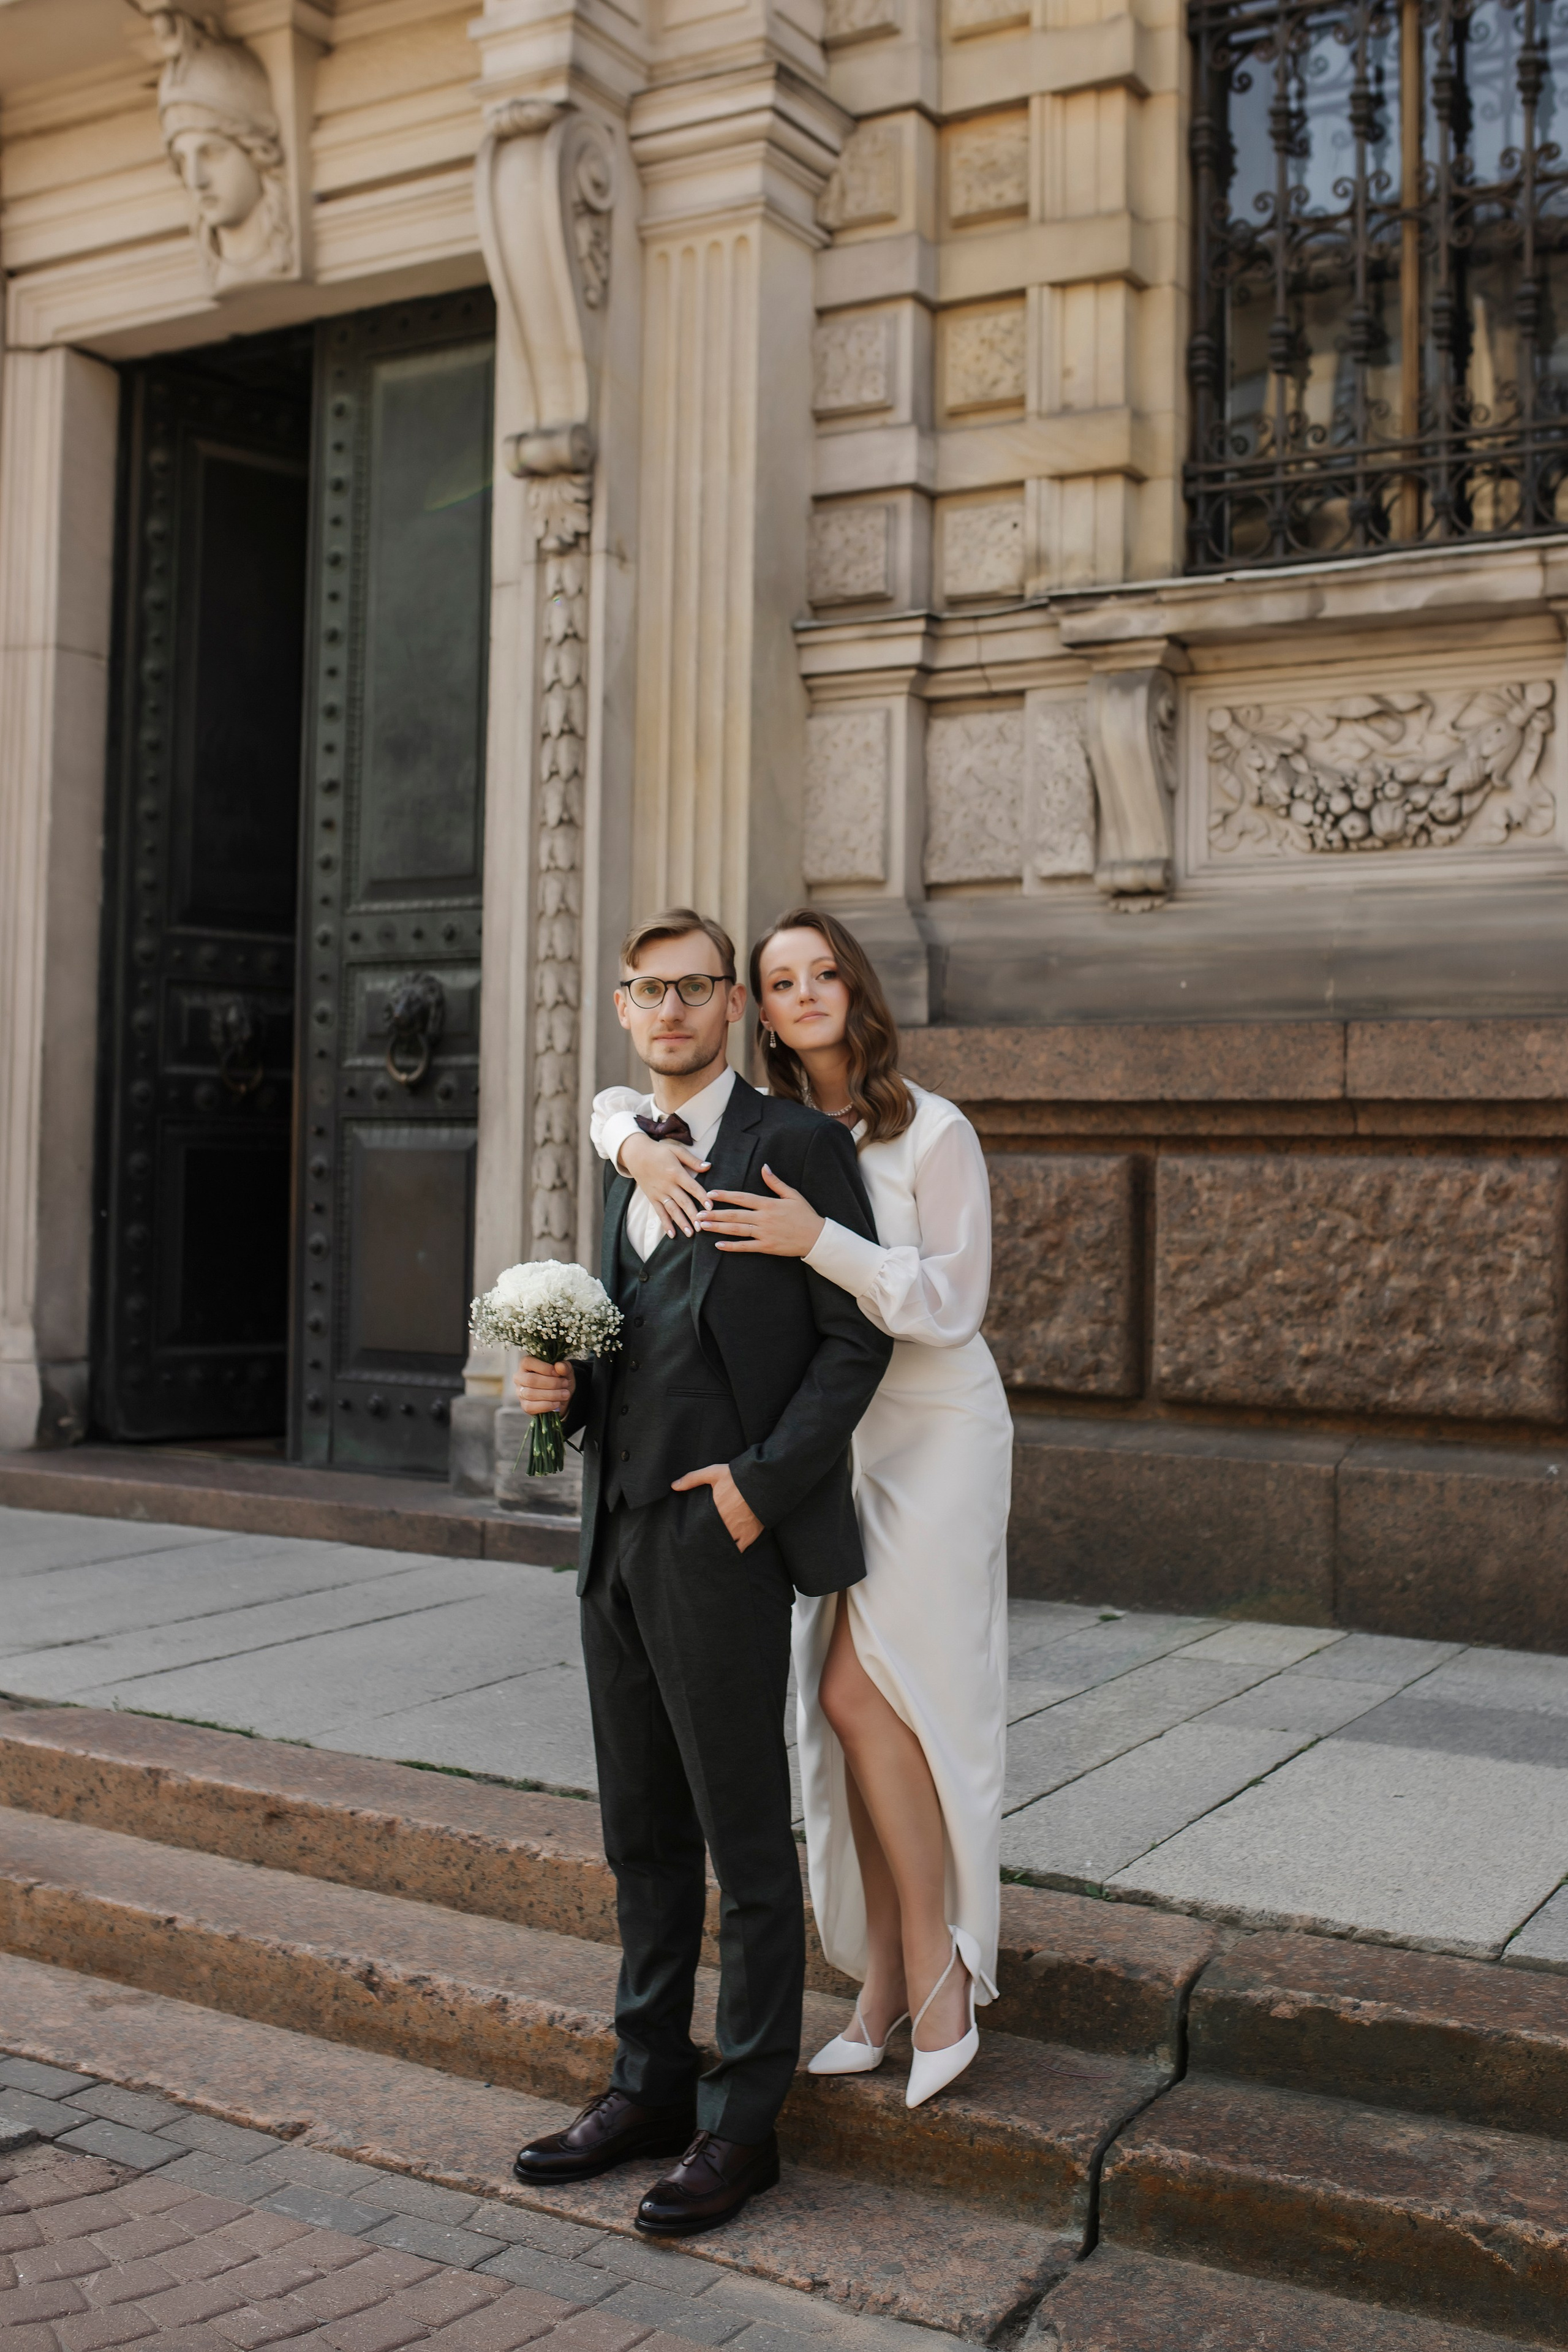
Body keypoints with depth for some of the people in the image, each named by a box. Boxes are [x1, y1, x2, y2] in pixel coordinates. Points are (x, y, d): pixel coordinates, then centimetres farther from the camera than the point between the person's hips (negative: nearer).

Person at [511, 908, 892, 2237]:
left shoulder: (796, 1145, -6)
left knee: (746, 1842, 3)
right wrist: (565, 1387, 2)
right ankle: (650, 2084, 29)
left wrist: (762, 1482, -17)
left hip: (721, 1540, -7)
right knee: (644, 1833, 16)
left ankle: (743, 2123, 15)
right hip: (617, 1532, 8)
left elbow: (858, 1336, -9)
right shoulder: (631, 1161, 16)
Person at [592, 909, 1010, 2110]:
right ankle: (886, 1981, 18)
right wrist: (639, 1146, -13)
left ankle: (937, 1971, 4)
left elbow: (950, 1302, -17)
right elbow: (616, 1101, 11)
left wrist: (817, 1240, -29)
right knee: (850, 1701, 7)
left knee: (864, 1689, -11)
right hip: (830, 1435, 6)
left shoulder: (933, 1132, -13)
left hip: (933, 1432, -6)